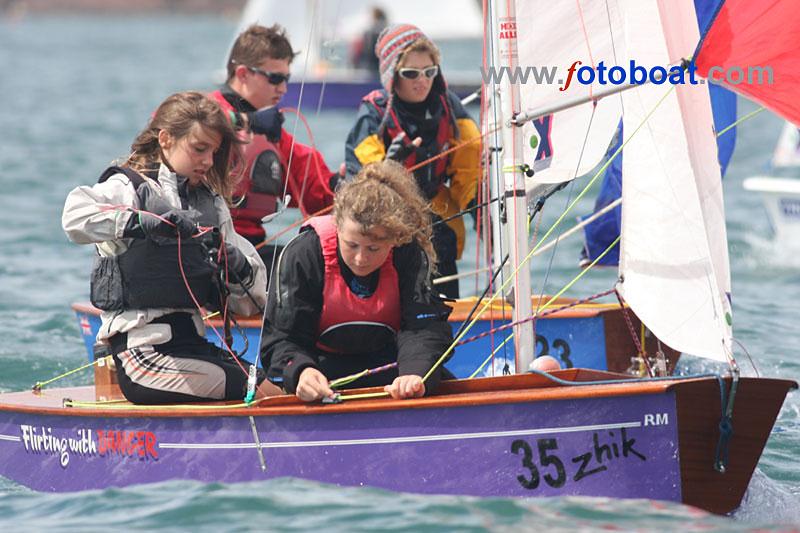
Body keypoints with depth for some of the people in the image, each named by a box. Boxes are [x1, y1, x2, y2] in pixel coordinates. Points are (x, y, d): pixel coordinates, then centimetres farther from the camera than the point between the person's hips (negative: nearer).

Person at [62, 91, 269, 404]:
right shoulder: (129, 187, -2)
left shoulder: (211, 202, 18)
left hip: (192, 343, 8)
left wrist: (240, 271, -6)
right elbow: (75, 216, -27)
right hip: (143, 351, -8)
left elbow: (249, 304, 16)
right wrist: (142, 220, -34)